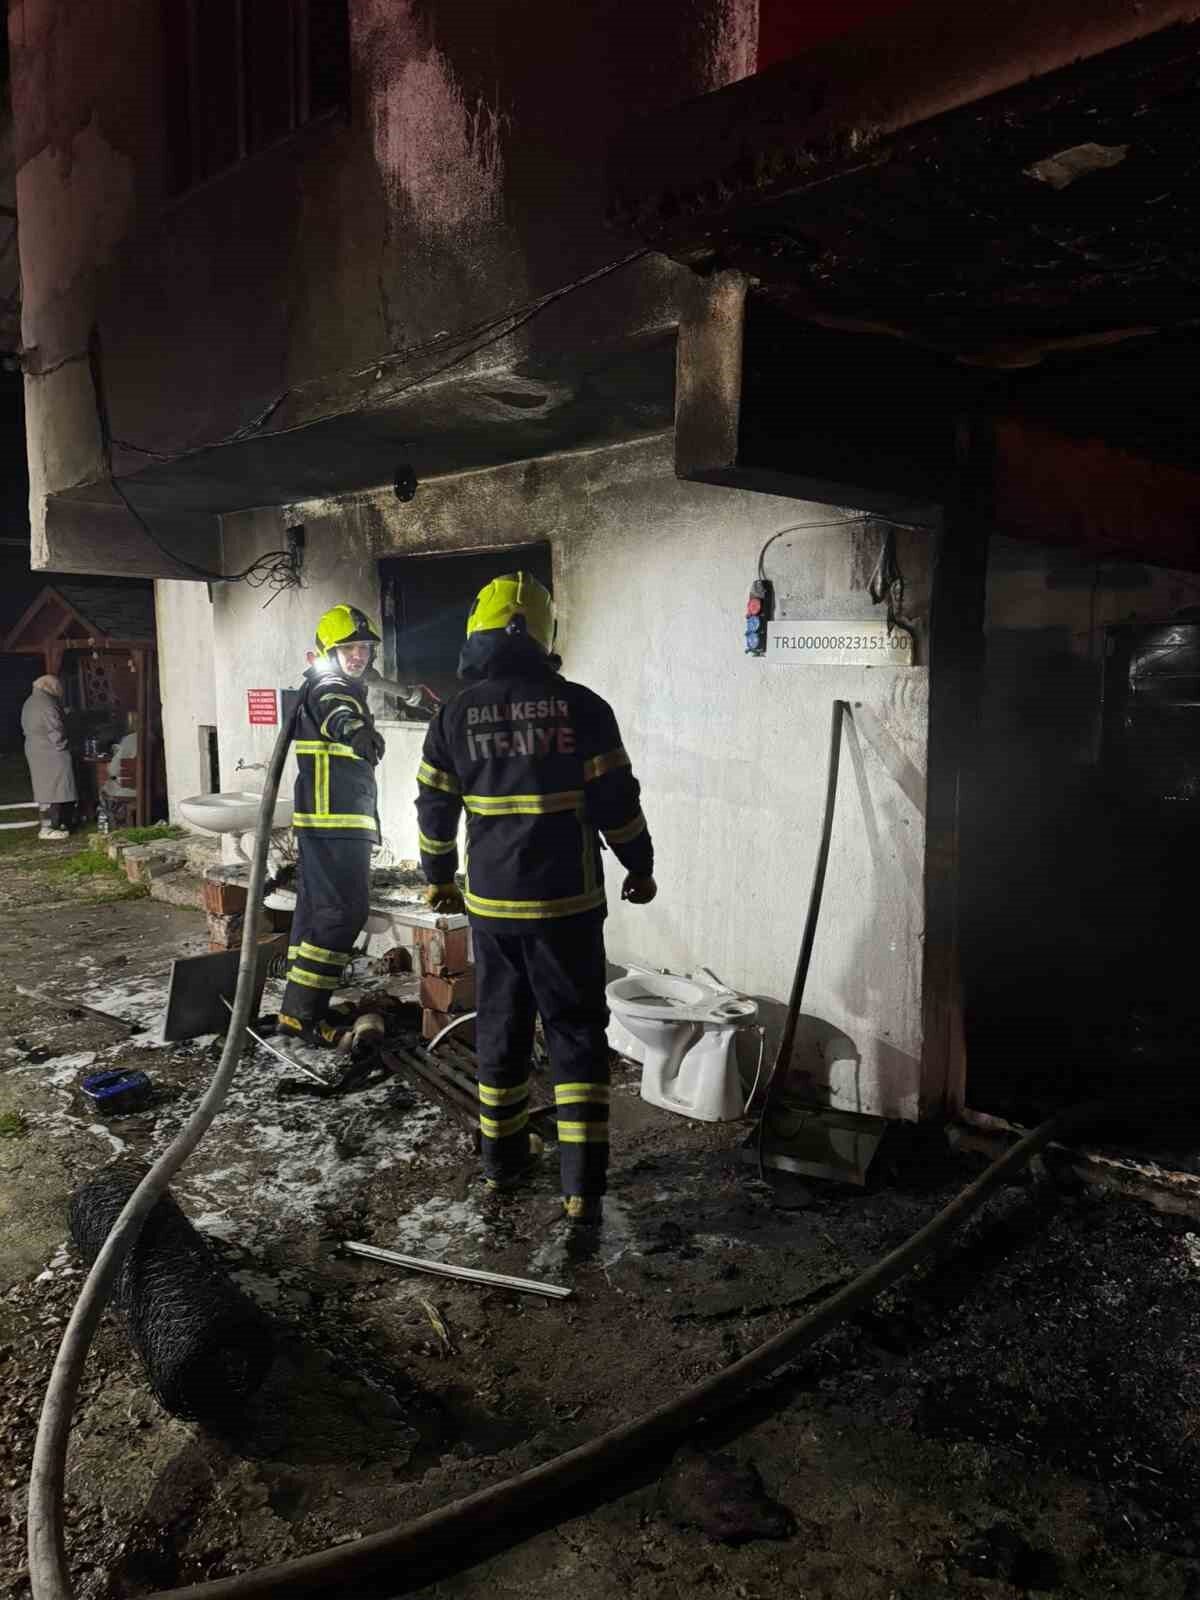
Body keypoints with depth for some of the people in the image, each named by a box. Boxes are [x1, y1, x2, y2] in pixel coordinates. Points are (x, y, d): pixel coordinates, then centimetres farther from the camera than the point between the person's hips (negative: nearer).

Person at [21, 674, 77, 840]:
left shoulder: (29, 703, 13)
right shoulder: (46, 703, -18)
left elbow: (26, 729, 19)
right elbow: (55, 731, -20)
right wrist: (61, 746, -7)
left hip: (34, 751, 10)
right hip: (50, 754, -10)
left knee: (45, 789, 15)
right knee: (51, 789, -5)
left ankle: (47, 824, 19)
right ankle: (47, 828, -4)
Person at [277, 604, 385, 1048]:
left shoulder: (342, 690, 23)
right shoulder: (329, 689, -9)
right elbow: (336, 714, -36)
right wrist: (354, 730, -53)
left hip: (325, 823, 10)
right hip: (334, 824, -10)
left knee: (316, 908, 12)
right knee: (343, 911, -12)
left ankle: (301, 1006, 19)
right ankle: (301, 1012, -9)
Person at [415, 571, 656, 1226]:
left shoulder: (456, 715, -1)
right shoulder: (581, 708, -8)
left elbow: (434, 809, 6)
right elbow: (617, 804, -6)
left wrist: (439, 878, 21)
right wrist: (640, 869, 9)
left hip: (490, 904, 3)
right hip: (567, 903, -2)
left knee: (500, 1032, 17)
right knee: (576, 1037, 7)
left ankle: (501, 1160, 31)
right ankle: (581, 1185, 5)